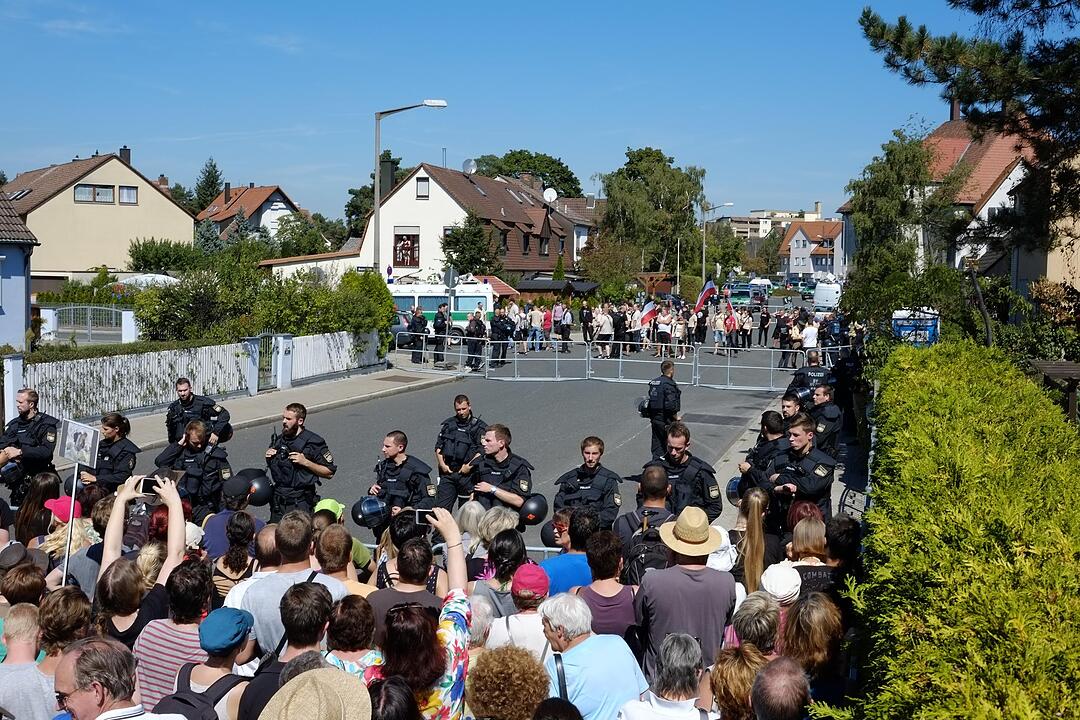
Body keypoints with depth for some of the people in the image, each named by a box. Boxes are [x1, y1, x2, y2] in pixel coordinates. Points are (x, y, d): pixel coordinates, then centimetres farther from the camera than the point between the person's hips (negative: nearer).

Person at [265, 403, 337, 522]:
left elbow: (329, 473, -9)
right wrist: (268, 458, 2)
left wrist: (306, 462, -18)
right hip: (278, 499, 5)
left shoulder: (313, 442, -8)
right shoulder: (278, 439, 9)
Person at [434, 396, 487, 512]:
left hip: (466, 473, -3)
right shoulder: (447, 424, 13)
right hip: (447, 472, 3)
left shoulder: (479, 427, 1)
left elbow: (482, 451, -5)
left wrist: (469, 466, -14)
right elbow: (438, 446, 15)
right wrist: (442, 464, 1)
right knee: (440, 507, -3)